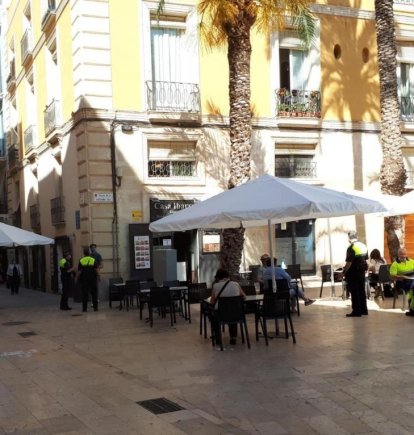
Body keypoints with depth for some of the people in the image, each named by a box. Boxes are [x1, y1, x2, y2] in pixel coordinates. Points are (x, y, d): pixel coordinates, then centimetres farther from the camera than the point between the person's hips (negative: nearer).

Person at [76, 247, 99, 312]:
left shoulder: (81, 261, -5)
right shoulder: (93, 260, -2)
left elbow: (79, 271, -6)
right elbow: (96, 269, -3)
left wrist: (76, 278, 3)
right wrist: (97, 276, 10)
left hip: (84, 279, -1)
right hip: (92, 279, 1)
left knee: (84, 294, 3)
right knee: (94, 293, 9)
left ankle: (84, 308, 1)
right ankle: (95, 307, 10)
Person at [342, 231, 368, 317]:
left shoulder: (351, 248, -17)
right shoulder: (364, 246, 8)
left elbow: (349, 263, -20)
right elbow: (366, 261, 14)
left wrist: (343, 273, -13)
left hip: (353, 273, -8)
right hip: (362, 272, 8)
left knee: (354, 292, -1)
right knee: (362, 291, 15)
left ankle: (356, 311, 1)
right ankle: (364, 310, 21)